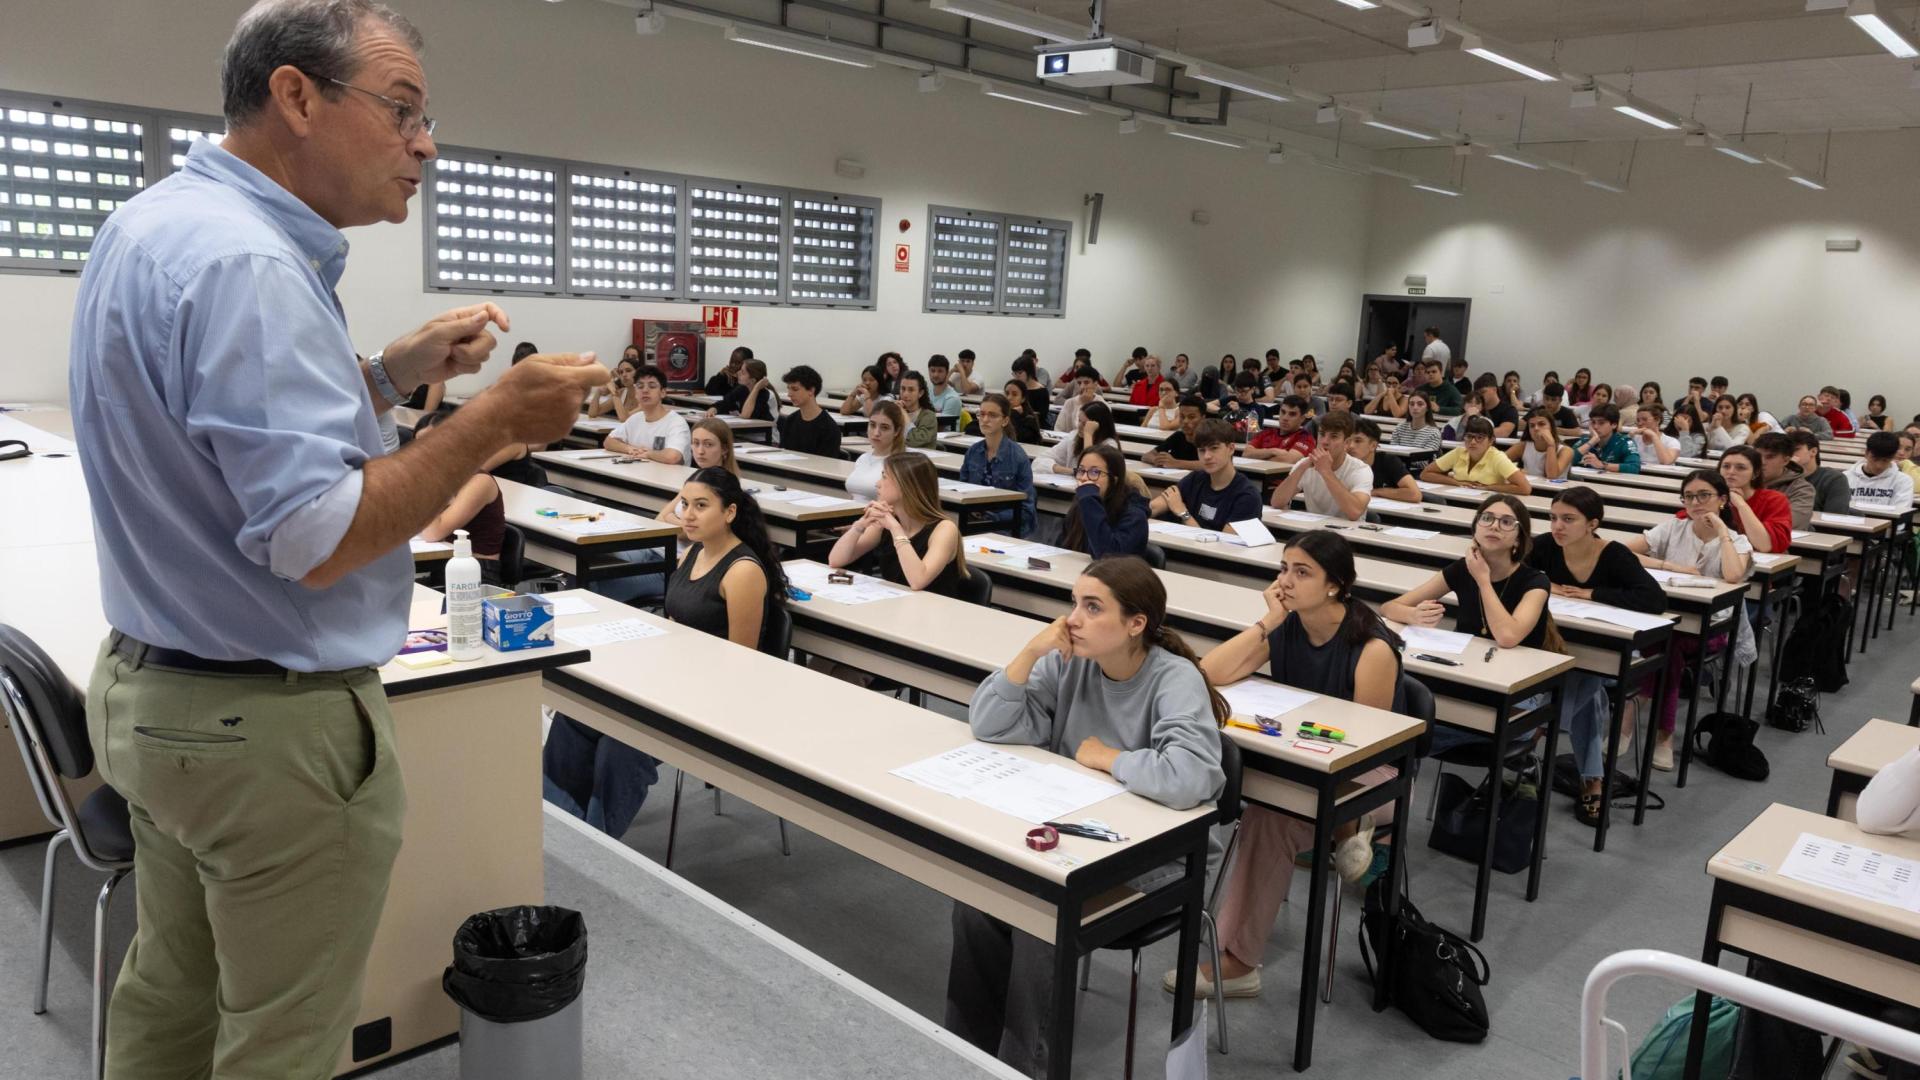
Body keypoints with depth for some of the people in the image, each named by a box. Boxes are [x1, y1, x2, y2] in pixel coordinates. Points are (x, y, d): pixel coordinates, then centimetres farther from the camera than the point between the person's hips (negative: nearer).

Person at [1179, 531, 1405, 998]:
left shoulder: (1372, 649, -22)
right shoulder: (1285, 628, -7)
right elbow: (1208, 674, -20)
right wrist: (1268, 621, -22)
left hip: (1369, 771, -5)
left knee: (1270, 814, -33)